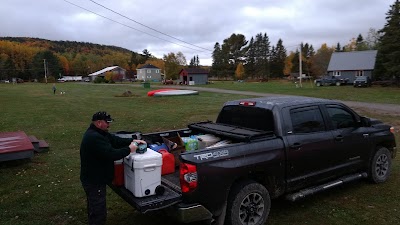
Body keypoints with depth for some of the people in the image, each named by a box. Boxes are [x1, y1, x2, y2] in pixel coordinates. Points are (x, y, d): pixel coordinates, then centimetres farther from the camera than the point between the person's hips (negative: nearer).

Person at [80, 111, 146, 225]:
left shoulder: (97, 133, 6)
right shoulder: (94, 138, -29)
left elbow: (115, 140, 7)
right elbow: (111, 154, -31)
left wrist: (132, 141, -4)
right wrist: (129, 149, -19)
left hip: (94, 178, 11)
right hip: (94, 181, -11)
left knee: (94, 208, 27)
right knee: (98, 212, 1)